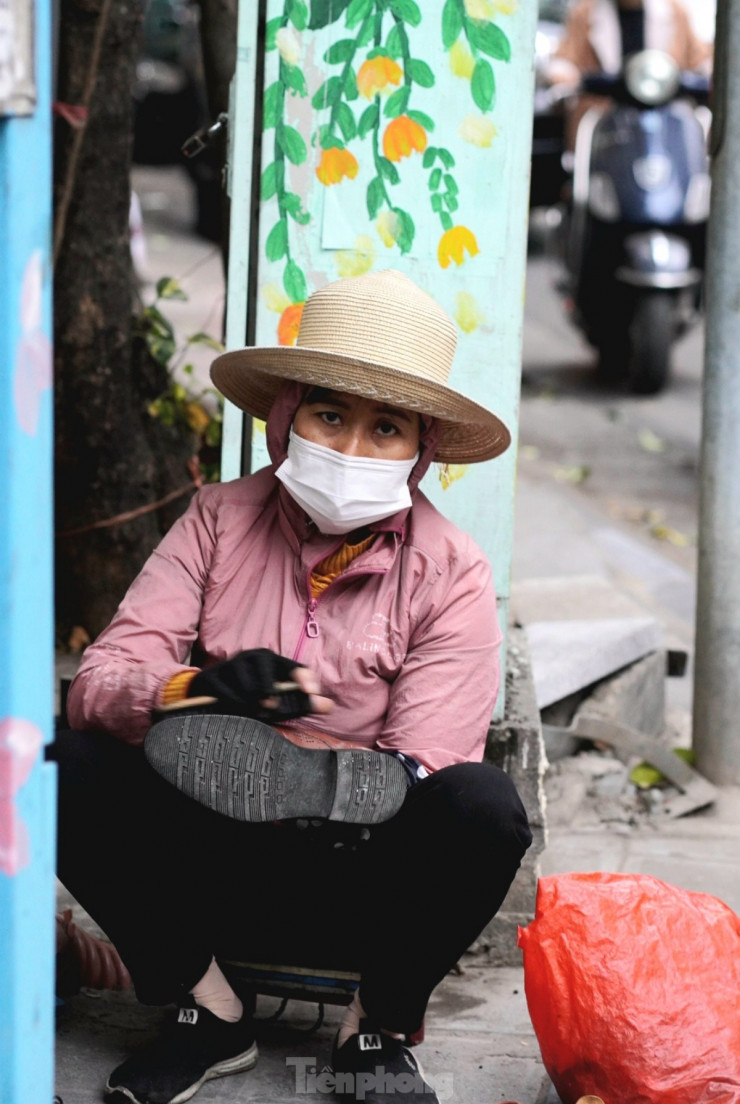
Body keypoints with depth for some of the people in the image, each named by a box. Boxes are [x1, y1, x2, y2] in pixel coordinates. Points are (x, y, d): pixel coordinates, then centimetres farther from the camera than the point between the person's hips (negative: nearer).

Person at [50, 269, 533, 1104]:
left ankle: (379, 1028, -4)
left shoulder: (450, 574, -6)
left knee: (482, 806, -30)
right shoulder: (220, 521, 0)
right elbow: (98, 682, -10)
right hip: (210, 872, 2)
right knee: (70, 770, -23)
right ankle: (207, 1011, -3)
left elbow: (424, 770, -14)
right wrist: (203, 689, -34)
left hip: (364, 889, -1)